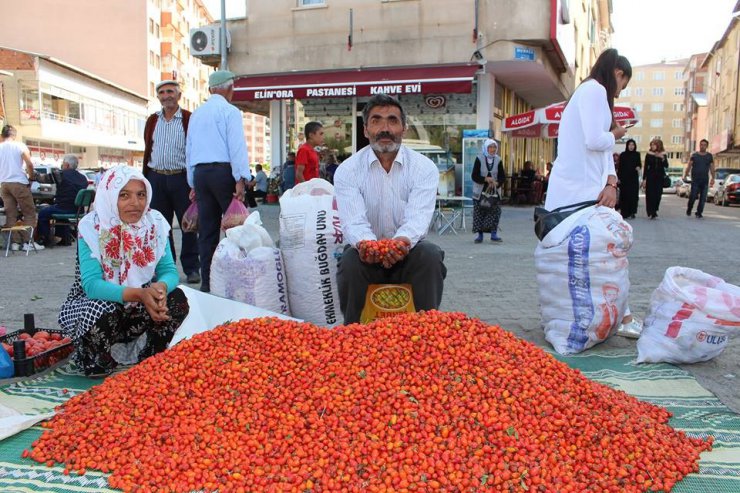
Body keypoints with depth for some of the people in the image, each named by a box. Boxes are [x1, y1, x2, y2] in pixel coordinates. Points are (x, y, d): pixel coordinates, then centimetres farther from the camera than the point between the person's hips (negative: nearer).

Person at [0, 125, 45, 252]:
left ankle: (14, 242, 3)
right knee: (29, 213, 1)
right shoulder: (20, 146, -2)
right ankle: (28, 242, -5)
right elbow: (29, 164, -10)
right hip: (19, 183, -4)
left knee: (11, 214, 6)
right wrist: (31, 177, 5)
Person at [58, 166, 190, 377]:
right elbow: (92, 285, -27)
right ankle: (98, 367, -2)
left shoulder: (155, 222, -11)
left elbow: (169, 270, -12)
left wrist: (161, 287, -37)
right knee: (102, 312, -35)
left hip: (137, 307, 3)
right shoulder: (91, 227, -20)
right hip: (94, 304, -3)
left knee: (176, 299, -21)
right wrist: (139, 294, -41)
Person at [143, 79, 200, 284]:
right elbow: (147, 150, 17)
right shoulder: (152, 120, 13)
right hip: (156, 178, 4)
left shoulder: (189, 119, -1)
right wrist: (145, 179, 11)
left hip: (181, 177, -4)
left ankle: (192, 269, 8)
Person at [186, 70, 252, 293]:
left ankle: (207, 281, 9)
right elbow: (237, 146, -12)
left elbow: (189, 149, 20)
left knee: (207, 229, 7)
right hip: (224, 170, -6)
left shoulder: (196, 114, 18)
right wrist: (241, 179, -15)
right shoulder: (230, 111, -2)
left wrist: (193, 183, 24)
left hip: (200, 172, 6)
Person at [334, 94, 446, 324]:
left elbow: (417, 217, -20)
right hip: (366, 252, 0)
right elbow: (353, 220, -18)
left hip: (407, 250, 1)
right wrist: (365, 244, -43)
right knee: (350, 260, -31)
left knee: (430, 255, -30)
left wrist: (402, 241, -44)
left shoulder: (424, 168, -6)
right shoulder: (347, 170, -6)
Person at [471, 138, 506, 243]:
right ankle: (479, 235, 10)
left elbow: (502, 177, 3)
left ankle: (494, 234, 5)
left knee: (495, 211, -5)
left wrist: (496, 183, -18)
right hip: (480, 191, -2)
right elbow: (474, 176, -9)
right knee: (479, 212, 0)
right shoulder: (479, 159, -5)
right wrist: (485, 179, -24)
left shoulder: (498, 160, 3)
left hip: (493, 191, 2)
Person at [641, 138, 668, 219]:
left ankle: (654, 211, 13)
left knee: (658, 195, -1)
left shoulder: (663, 154, 4)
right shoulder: (649, 154, 0)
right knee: (650, 195, -7)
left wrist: (663, 158, -20)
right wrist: (644, 179, -3)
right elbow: (646, 167, 1)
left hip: (659, 177, 2)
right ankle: (651, 213, -1)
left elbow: (666, 166, -2)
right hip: (650, 177, -1)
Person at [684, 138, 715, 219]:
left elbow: (712, 168, 11)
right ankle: (689, 210, 14)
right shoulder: (694, 155, 6)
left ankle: (699, 213, 7)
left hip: (705, 180, 2)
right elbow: (689, 167, 3)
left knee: (703, 198, -1)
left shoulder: (709, 156, 10)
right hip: (695, 180, -2)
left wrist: (713, 178, 3)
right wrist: (685, 176, -8)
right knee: (693, 196, -8)